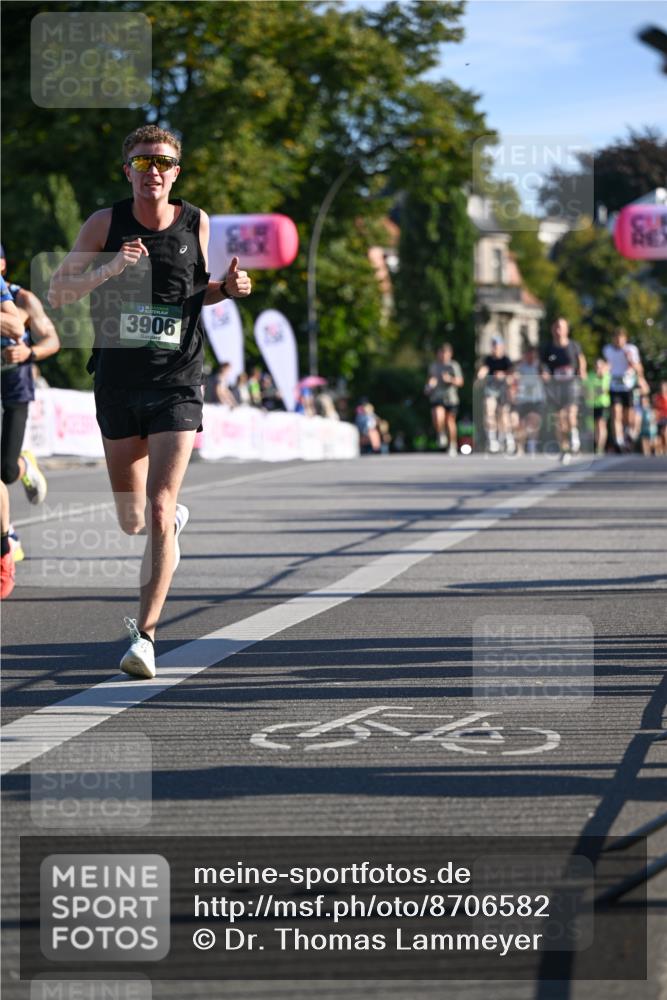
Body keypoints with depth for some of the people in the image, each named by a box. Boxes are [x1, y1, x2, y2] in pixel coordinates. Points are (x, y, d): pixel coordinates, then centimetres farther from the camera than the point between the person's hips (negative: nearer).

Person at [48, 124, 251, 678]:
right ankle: (175, 517, 50)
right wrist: (110, 268, -20)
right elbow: (58, 292, -4)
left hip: (177, 385, -1)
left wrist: (228, 287, -4)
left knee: (157, 513, -15)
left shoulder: (197, 223, 1)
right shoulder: (105, 223, -3)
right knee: (131, 521, 13)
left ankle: (145, 634, -9)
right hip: (117, 384, 1)